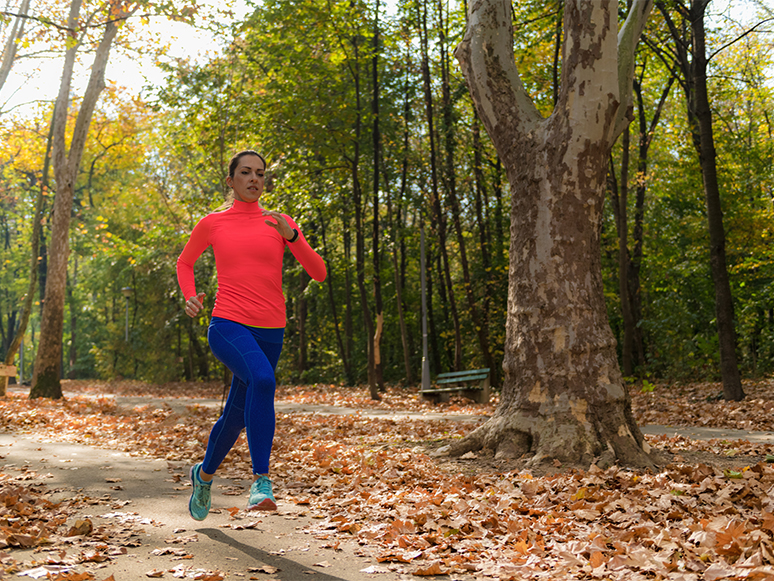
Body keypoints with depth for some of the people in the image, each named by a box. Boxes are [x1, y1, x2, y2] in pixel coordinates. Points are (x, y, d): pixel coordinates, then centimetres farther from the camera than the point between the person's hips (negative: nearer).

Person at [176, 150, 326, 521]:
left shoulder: (279, 223, 9)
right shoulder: (212, 223, 7)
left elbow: (318, 272, 1)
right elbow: (184, 262, 24)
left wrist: (291, 235, -14)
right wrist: (189, 296, 4)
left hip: (270, 332, 3)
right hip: (227, 326, -3)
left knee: (236, 416, 11)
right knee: (262, 378, -34)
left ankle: (204, 473, 40)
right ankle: (261, 479, -31)